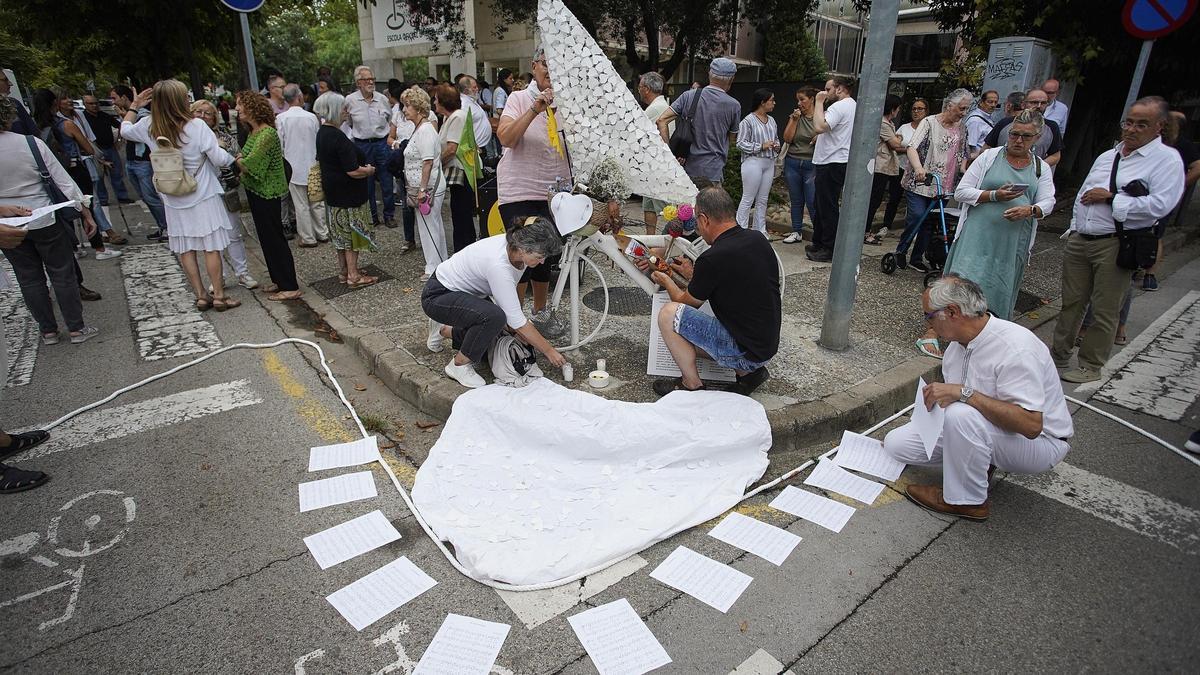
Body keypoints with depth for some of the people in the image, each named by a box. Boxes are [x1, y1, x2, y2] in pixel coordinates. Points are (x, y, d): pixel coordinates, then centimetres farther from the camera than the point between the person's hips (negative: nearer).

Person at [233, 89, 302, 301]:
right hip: (256, 192, 9)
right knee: (268, 237, 15)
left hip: (267, 193, -9)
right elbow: (245, 162, 10)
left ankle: (290, 287, 2)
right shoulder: (253, 132, 10)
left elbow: (249, 166, -23)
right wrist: (241, 159, -10)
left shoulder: (267, 134, -19)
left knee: (273, 238, -4)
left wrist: (238, 159, -4)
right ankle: (279, 280, 26)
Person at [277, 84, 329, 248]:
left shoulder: (281, 118, -9)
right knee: (316, 203, 13)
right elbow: (319, 141, 4)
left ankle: (308, 238, 10)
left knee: (301, 205, 4)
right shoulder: (311, 117, -6)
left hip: (294, 168, -2)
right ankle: (322, 234, 20)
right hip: (312, 166, 2)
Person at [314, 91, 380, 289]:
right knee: (352, 231, 1)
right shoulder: (338, 138, -23)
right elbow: (353, 171, -27)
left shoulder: (322, 133, 6)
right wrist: (369, 170, -7)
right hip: (348, 194, -9)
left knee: (342, 232, 18)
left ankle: (344, 270, 28)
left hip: (333, 192, 9)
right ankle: (353, 276, 8)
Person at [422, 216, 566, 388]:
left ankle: (443, 331, 27)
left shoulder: (516, 247, -14)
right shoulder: (498, 264, -37)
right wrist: (550, 351, -22)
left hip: (466, 293, 9)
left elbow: (508, 295, 2)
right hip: (438, 295, -9)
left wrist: (516, 328, -6)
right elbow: (517, 321, -31)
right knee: (494, 317, -34)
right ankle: (459, 365, -10)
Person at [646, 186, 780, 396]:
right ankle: (748, 371, 16)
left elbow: (687, 302, -3)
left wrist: (666, 281, 17)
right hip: (768, 345, 9)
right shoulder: (758, 240, 2)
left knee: (669, 314, -9)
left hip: (745, 350, -9)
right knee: (686, 333, 22)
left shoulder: (712, 259, -22)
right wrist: (692, 276, 27)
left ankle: (692, 385, 3)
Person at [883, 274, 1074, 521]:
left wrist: (963, 392, -39)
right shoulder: (957, 343, -3)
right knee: (896, 443, -5)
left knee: (962, 414, -38)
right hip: (976, 427, 7)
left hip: (1038, 442, -7)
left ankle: (968, 501, -16)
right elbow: (952, 396, 12)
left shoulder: (1015, 348, -29)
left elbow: (1031, 424, -36)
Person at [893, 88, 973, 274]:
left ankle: (916, 258, 18)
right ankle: (901, 251, 2)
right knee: (917, 216, -18)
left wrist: (964, 172, -1)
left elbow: (963, 155, 20)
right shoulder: (930, 122, -6)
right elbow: (912, 148, -19)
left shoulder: (962, 129, 11)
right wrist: (918, 167, -36)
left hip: (943, 187, 6)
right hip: (919, 182, -6)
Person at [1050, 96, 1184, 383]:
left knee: (1104, 311, 2)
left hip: (1115, 246, -6)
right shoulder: (1107, 156, 17)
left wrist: (1110, 197, -13)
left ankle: (1090, 366, 14)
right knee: (1071, 303, 11)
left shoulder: (1167, 160, -5)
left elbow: (1159, 205, -18)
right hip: (1079, 240, 6)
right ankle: (1058, 356, 22)